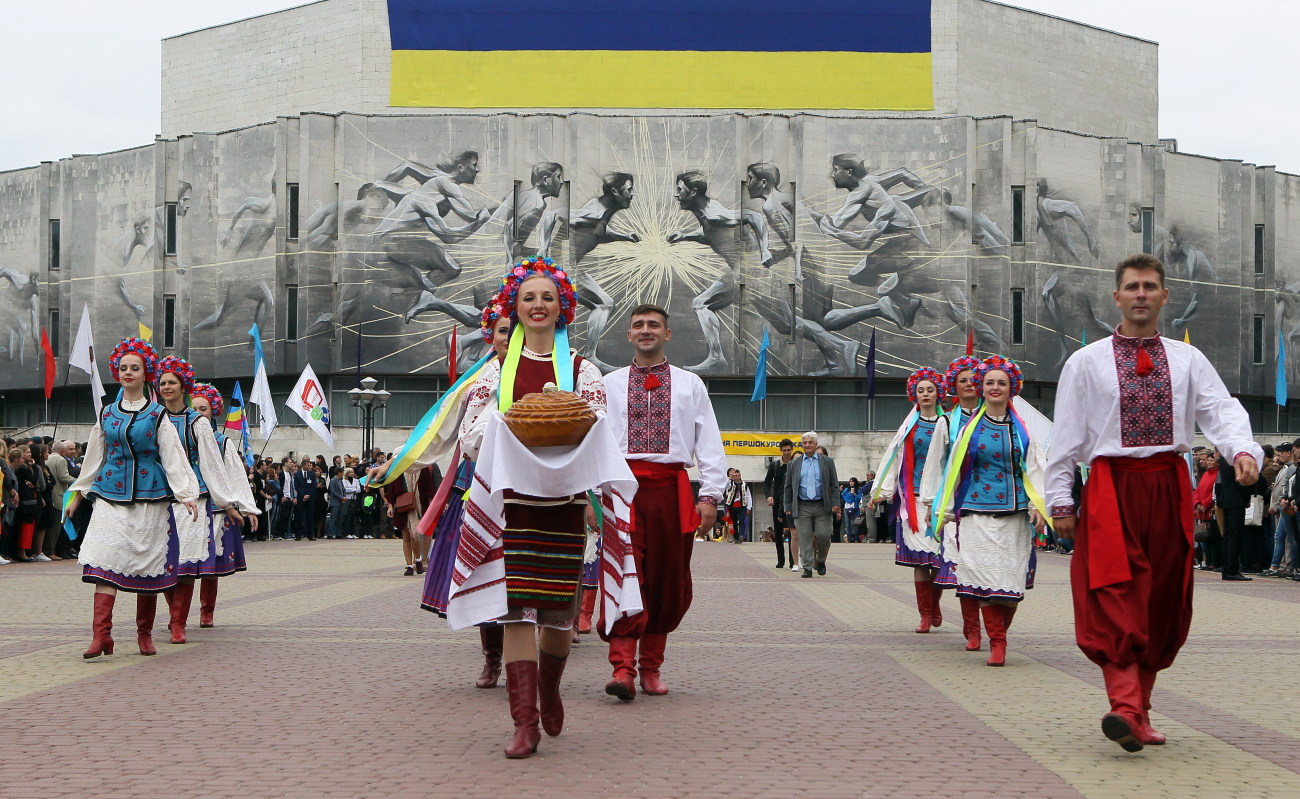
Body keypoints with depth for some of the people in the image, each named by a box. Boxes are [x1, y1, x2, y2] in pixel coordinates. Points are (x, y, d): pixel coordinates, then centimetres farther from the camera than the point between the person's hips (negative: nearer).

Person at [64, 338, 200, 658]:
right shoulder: (107, 413, 11)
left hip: (149, 497, -2)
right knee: (104, 559, -13)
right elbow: (94, 457, 19)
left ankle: (145, 633, 15)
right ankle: (101, 635, -19)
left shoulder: (157, 414, 4)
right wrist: (77, 494, 21)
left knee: (147, 562, 2)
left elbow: (173, 457, -1)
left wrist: (186, 494, -11)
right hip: (111, 495, 2)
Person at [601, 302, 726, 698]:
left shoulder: (690, 384, 13)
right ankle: (622, 668, -15)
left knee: (668, 580, 5)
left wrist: (710, 495, -2)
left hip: (671, 487, 1)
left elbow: (709, 442, 8)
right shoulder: (609, 385, 13)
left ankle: (651, 668, 16)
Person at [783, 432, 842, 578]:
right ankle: (807, 568, 2)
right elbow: (788, 487, 12)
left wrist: (835, 504, -4)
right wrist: (788, 507, 6)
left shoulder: (827, 462, 8)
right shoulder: (794, 464, 10)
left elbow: (834, 485, 7)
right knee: (805, 538, -3)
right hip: (802, 507, 1)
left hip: (822, 506, -1)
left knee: (823, 535, -6)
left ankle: (820, 561, 20)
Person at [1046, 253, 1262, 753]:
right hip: (1111, 488, -3)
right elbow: (1066, 436, 5)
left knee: (1163, 602, 6)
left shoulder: (1188, 360, 11)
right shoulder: (1086, 363, 6)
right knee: (1117, 598, -16)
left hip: (1169, 488, 3)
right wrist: (1060, 500, -1)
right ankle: (1126, 708, -24)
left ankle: (1138, 710, 17)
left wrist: (1243, 450, -22)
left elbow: (1221, 410, -1)